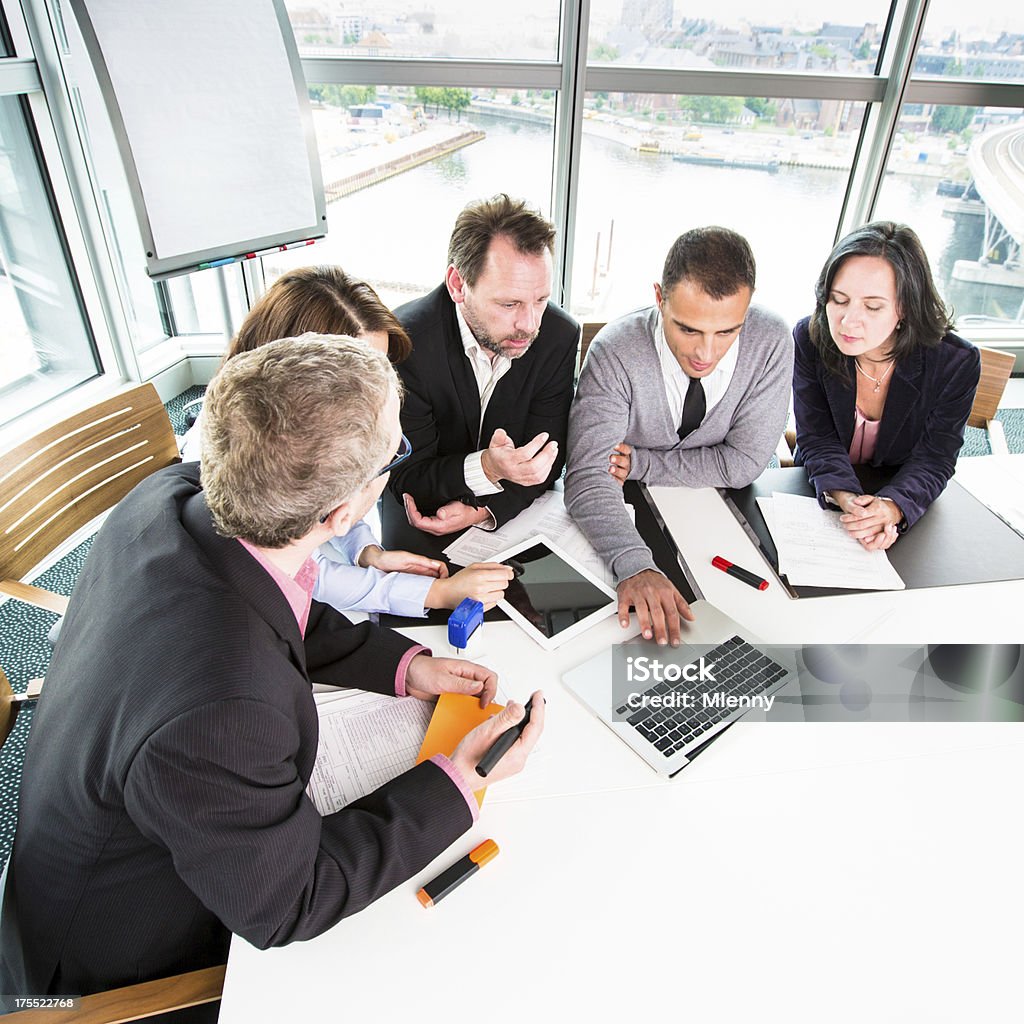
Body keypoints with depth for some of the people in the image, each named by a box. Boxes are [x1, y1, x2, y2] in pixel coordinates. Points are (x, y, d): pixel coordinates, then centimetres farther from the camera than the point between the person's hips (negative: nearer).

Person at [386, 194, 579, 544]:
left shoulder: (560, 335, -12)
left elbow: (548, 460, -5)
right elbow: (405, 477, -17)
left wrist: (481, 509, -21)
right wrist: (486, 468, -36)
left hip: (514, 512, 3)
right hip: (424, 517, -2)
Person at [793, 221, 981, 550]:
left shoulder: (956, 363, -15)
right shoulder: (809, 339, -14)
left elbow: (933, 459, -13)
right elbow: (818, 441, -13)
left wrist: (891, 508, -35)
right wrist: (844, 497, -33)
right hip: (817, 495, -1)